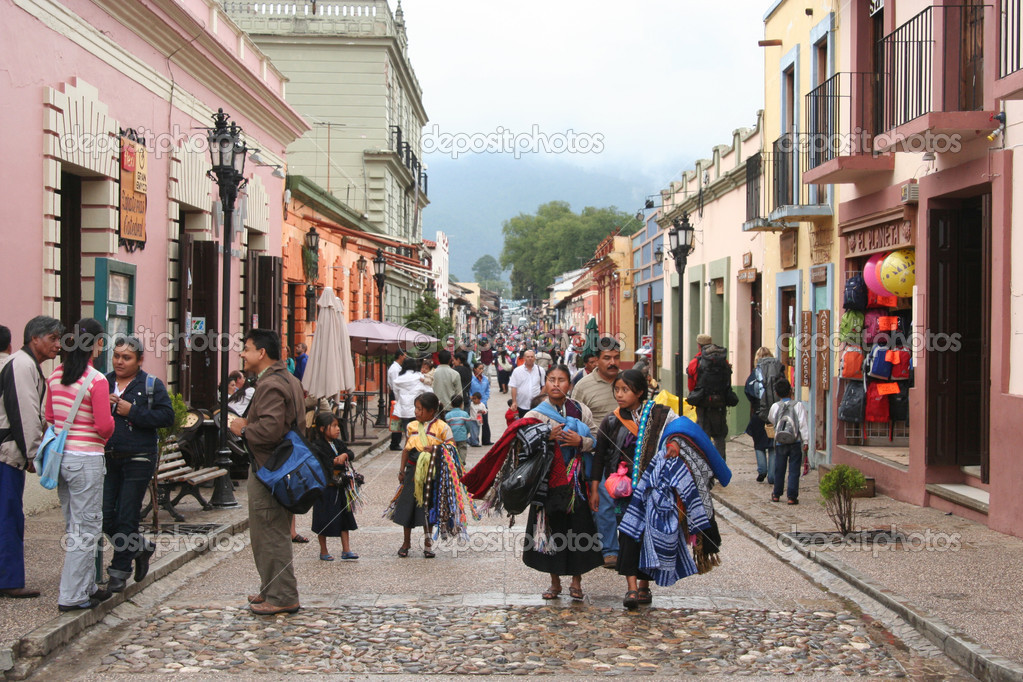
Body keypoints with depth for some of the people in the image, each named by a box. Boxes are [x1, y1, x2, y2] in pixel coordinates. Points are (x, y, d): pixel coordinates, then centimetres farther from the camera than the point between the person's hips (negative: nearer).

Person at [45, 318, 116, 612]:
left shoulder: (56, 375, 5)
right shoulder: (96, 381, -16)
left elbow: (50, 417, 12)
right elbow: (104, 426, -16)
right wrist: (111, 416, 5)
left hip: (61, 456, 8)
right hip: (86, 459, -8)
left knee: (74, 527, 16)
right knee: (87, 529, 2)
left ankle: (87, 587, 26)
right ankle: (72, 596, 5)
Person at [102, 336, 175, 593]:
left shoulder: (152, 385, 0)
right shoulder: (103, 383, 10)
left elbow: (167, 416, -11)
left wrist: (132, 412, -16)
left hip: (138, 460, -4)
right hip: (106, 458, 4)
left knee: (127, 517, -1)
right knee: (105, 515, 2)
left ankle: (120, 570, 13)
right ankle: (140, 548, 26)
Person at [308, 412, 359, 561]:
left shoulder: (337, 443, 9)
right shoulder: (316, 447, -14)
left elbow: (351, 453, 4)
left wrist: (345, 455, -16)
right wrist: (335, 462, -20)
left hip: (340, 487, 7)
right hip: (325, 489, -7)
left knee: (345, 518, 9)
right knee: (324, 520, 5)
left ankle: (346, 550, 16)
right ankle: (323, 551, 19)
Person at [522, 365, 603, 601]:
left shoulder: (581, 411, 6)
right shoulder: (536, 414, 4)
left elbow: (598, 440, 8)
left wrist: (581, 441, -11)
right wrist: (547, 438, -15)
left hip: (576, 479, 0)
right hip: (548, 479, 0)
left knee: (579, 526, -1)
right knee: (552, 528, 3)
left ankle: (576, 581, 14)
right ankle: (555, 581, 17)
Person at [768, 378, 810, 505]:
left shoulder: (775, 407, 1)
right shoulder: (798, 405, -6)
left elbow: (771, 420, 19)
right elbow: (803, 424, -9)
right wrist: (806, 441, -6)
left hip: (780, 443, 2)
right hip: (796, 442, -2)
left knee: (779, 469, 13)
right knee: (794, 470, 1)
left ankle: (776, 494, 22)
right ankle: (792, 496, -2)